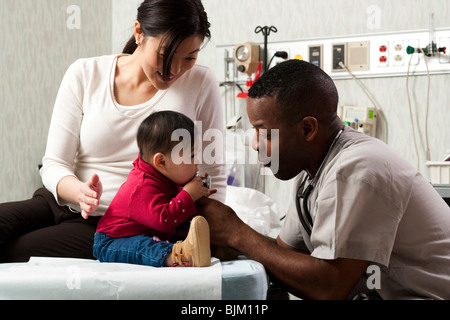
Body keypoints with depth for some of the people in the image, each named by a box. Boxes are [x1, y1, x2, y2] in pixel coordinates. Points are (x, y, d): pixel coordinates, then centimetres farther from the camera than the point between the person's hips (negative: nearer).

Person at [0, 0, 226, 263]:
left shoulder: (200, 84, -4)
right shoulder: (85, 74, -1)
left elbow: (214, 177, 1)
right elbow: (54, 164, 0)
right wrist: (79, 191, -22)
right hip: (61, 204, 3)